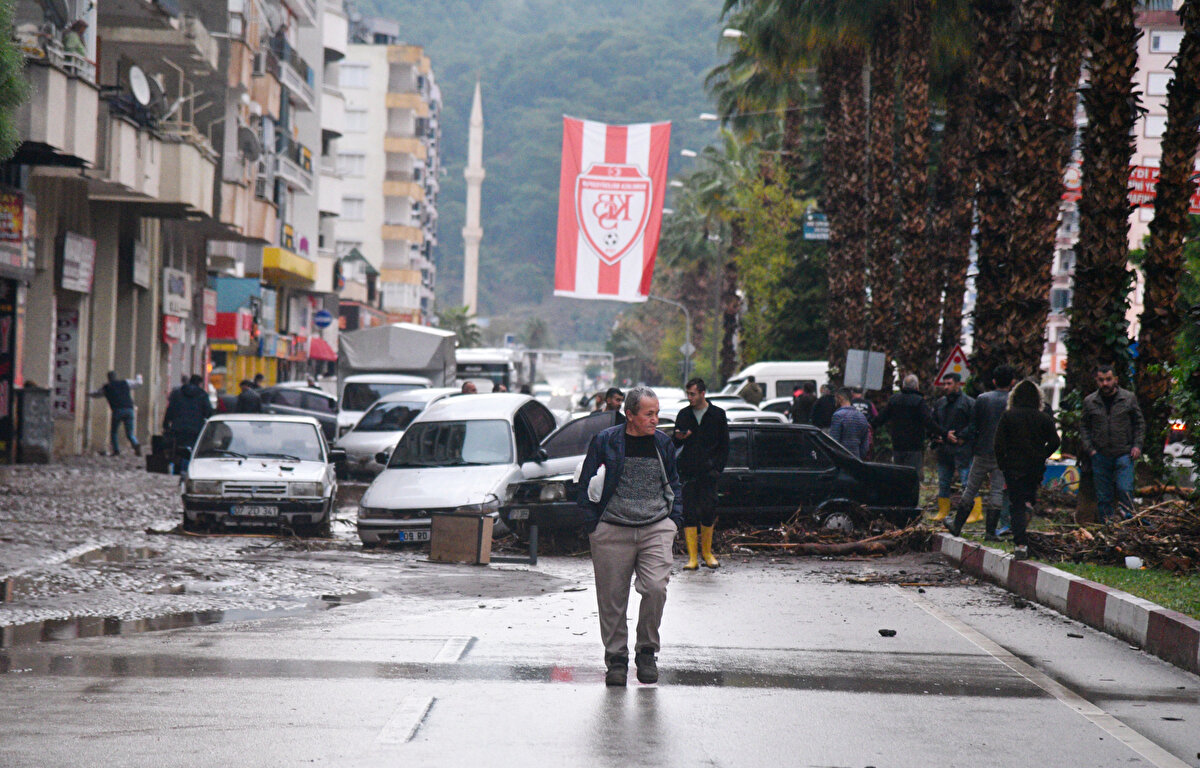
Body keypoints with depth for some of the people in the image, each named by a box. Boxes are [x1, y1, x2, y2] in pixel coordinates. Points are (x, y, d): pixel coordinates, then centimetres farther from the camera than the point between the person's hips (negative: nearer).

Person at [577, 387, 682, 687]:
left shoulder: (662, 443, 11)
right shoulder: (605, 441, 0)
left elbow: (674, 484, 24)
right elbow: (586, 484, 5)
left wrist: (674, 519, 12)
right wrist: (592, 523, 0)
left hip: (656, 529, 2)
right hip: (612, 531, -2)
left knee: (656, 589, -14)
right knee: (612, 598, 1)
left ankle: (646, 652, 5)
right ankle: (616, 659, 15)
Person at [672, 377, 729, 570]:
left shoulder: (717, 415, 5)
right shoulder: (684, 415, 11)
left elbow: (724, 446, 8)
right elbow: (675, 444, 15)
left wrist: (718, 468, -2)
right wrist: (679, 438, -9)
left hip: (708, 472, -2)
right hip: (687, 473, 2)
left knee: (708, 512, -4)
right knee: (688, 514, -5)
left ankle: (707, 553, 13)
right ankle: (692, 558, -4)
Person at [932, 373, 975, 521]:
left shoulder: (968, 402, -5)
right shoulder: (940, 403, 15)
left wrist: (963, 437, -15)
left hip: (962, 448, -7)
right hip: (944, 448, 7)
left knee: (967, 480, -10)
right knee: (943, 482, 12)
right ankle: (943, 511, 22)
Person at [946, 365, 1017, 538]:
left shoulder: (982, 399, 0)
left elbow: (972, 427, 3)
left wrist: (973, 450, 10)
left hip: (982, 453, 2)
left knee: (970, 490, 12)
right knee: (997, 492, 2)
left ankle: (957, 526, 21)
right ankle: (990, 531, -1)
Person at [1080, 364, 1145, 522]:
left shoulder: (1129, 398, 4)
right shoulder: (1090, 401, 6)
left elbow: (1139, 423, 10)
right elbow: (1083, 426, 12)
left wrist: (1137, 445, -1)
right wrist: (1089, 448, 1)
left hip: (1124, 454, -2)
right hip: (1100, 455, 2)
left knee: (1124, 490, -14)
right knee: (1103, 496, 4)